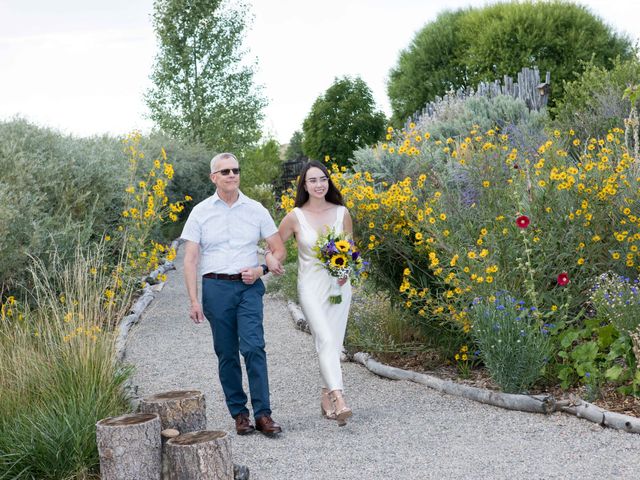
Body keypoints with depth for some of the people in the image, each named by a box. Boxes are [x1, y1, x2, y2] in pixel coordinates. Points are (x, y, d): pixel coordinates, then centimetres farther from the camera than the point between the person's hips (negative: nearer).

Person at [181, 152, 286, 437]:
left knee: (253, 347, -14)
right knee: (226, 354, 4)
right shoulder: (200, 212, 5)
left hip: (249, 287, 0)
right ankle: (239, 413, 15)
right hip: (216, 287, 0)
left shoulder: (256, 210, 7)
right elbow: (190, 259, 3)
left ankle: (263, 414, -11)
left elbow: (279, 250, 12)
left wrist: (260, 270, -7)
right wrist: (193, 301, -5)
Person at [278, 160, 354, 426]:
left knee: (334, 344, 5)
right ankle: (339, 400, -27)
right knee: (326, 340, -17)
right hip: (311, 287, -3)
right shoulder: (295, 217, -3)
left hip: (339, 286, 3)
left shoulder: (341, 213, 3)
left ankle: (326, 398, 19)